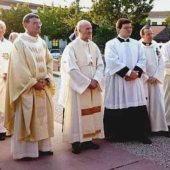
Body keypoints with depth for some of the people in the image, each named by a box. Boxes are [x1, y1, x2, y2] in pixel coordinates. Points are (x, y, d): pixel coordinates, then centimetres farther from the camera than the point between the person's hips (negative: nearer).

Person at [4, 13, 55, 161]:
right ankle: (25, 151, 10)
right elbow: (19, 67, -14)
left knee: (43, 117, 11)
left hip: (43, 86, 7)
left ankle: (42, 146, 23)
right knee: (26, 119, -1)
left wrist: (47, 79, -3)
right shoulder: (19, 42, -8)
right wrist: (33, 83, -16)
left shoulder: (42, 42, 12)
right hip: (26, 88, -6)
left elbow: (49, 61, 12)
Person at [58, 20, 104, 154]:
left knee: (92, 113, 9)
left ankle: (88, 139, 19)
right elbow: (71, 69, -16)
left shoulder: (94, 46, 9)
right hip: (77, 86, -6)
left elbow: (100, 65, 6)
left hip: (94, 86, 6)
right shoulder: (71, 47, -9)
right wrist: (87, 82, -18)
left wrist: (95, 80, -11)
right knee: (77, 114, 0)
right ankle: (76, 142, 8)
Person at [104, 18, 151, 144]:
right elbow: (113, 61, -13)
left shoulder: (136, 44, 15)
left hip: (135, 80, 4)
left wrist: (136, 72, -11)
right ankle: (117, 134, 13)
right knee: (118, 107, 0)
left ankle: (141, 134, 13)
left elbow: (142, 59, 6)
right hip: (117, 81, -4)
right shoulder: (111, 44, 0)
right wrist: (128, 72, -16)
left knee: (138, 108, 3)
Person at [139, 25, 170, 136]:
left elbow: (161, 62, 5)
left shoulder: (156, 45, 7)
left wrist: (156, 77, -5)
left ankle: (160, 127, 12)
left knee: (158, 103, 4)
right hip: (143, 80, -4)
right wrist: (146, 78, -11)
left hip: (156, 79, 4)